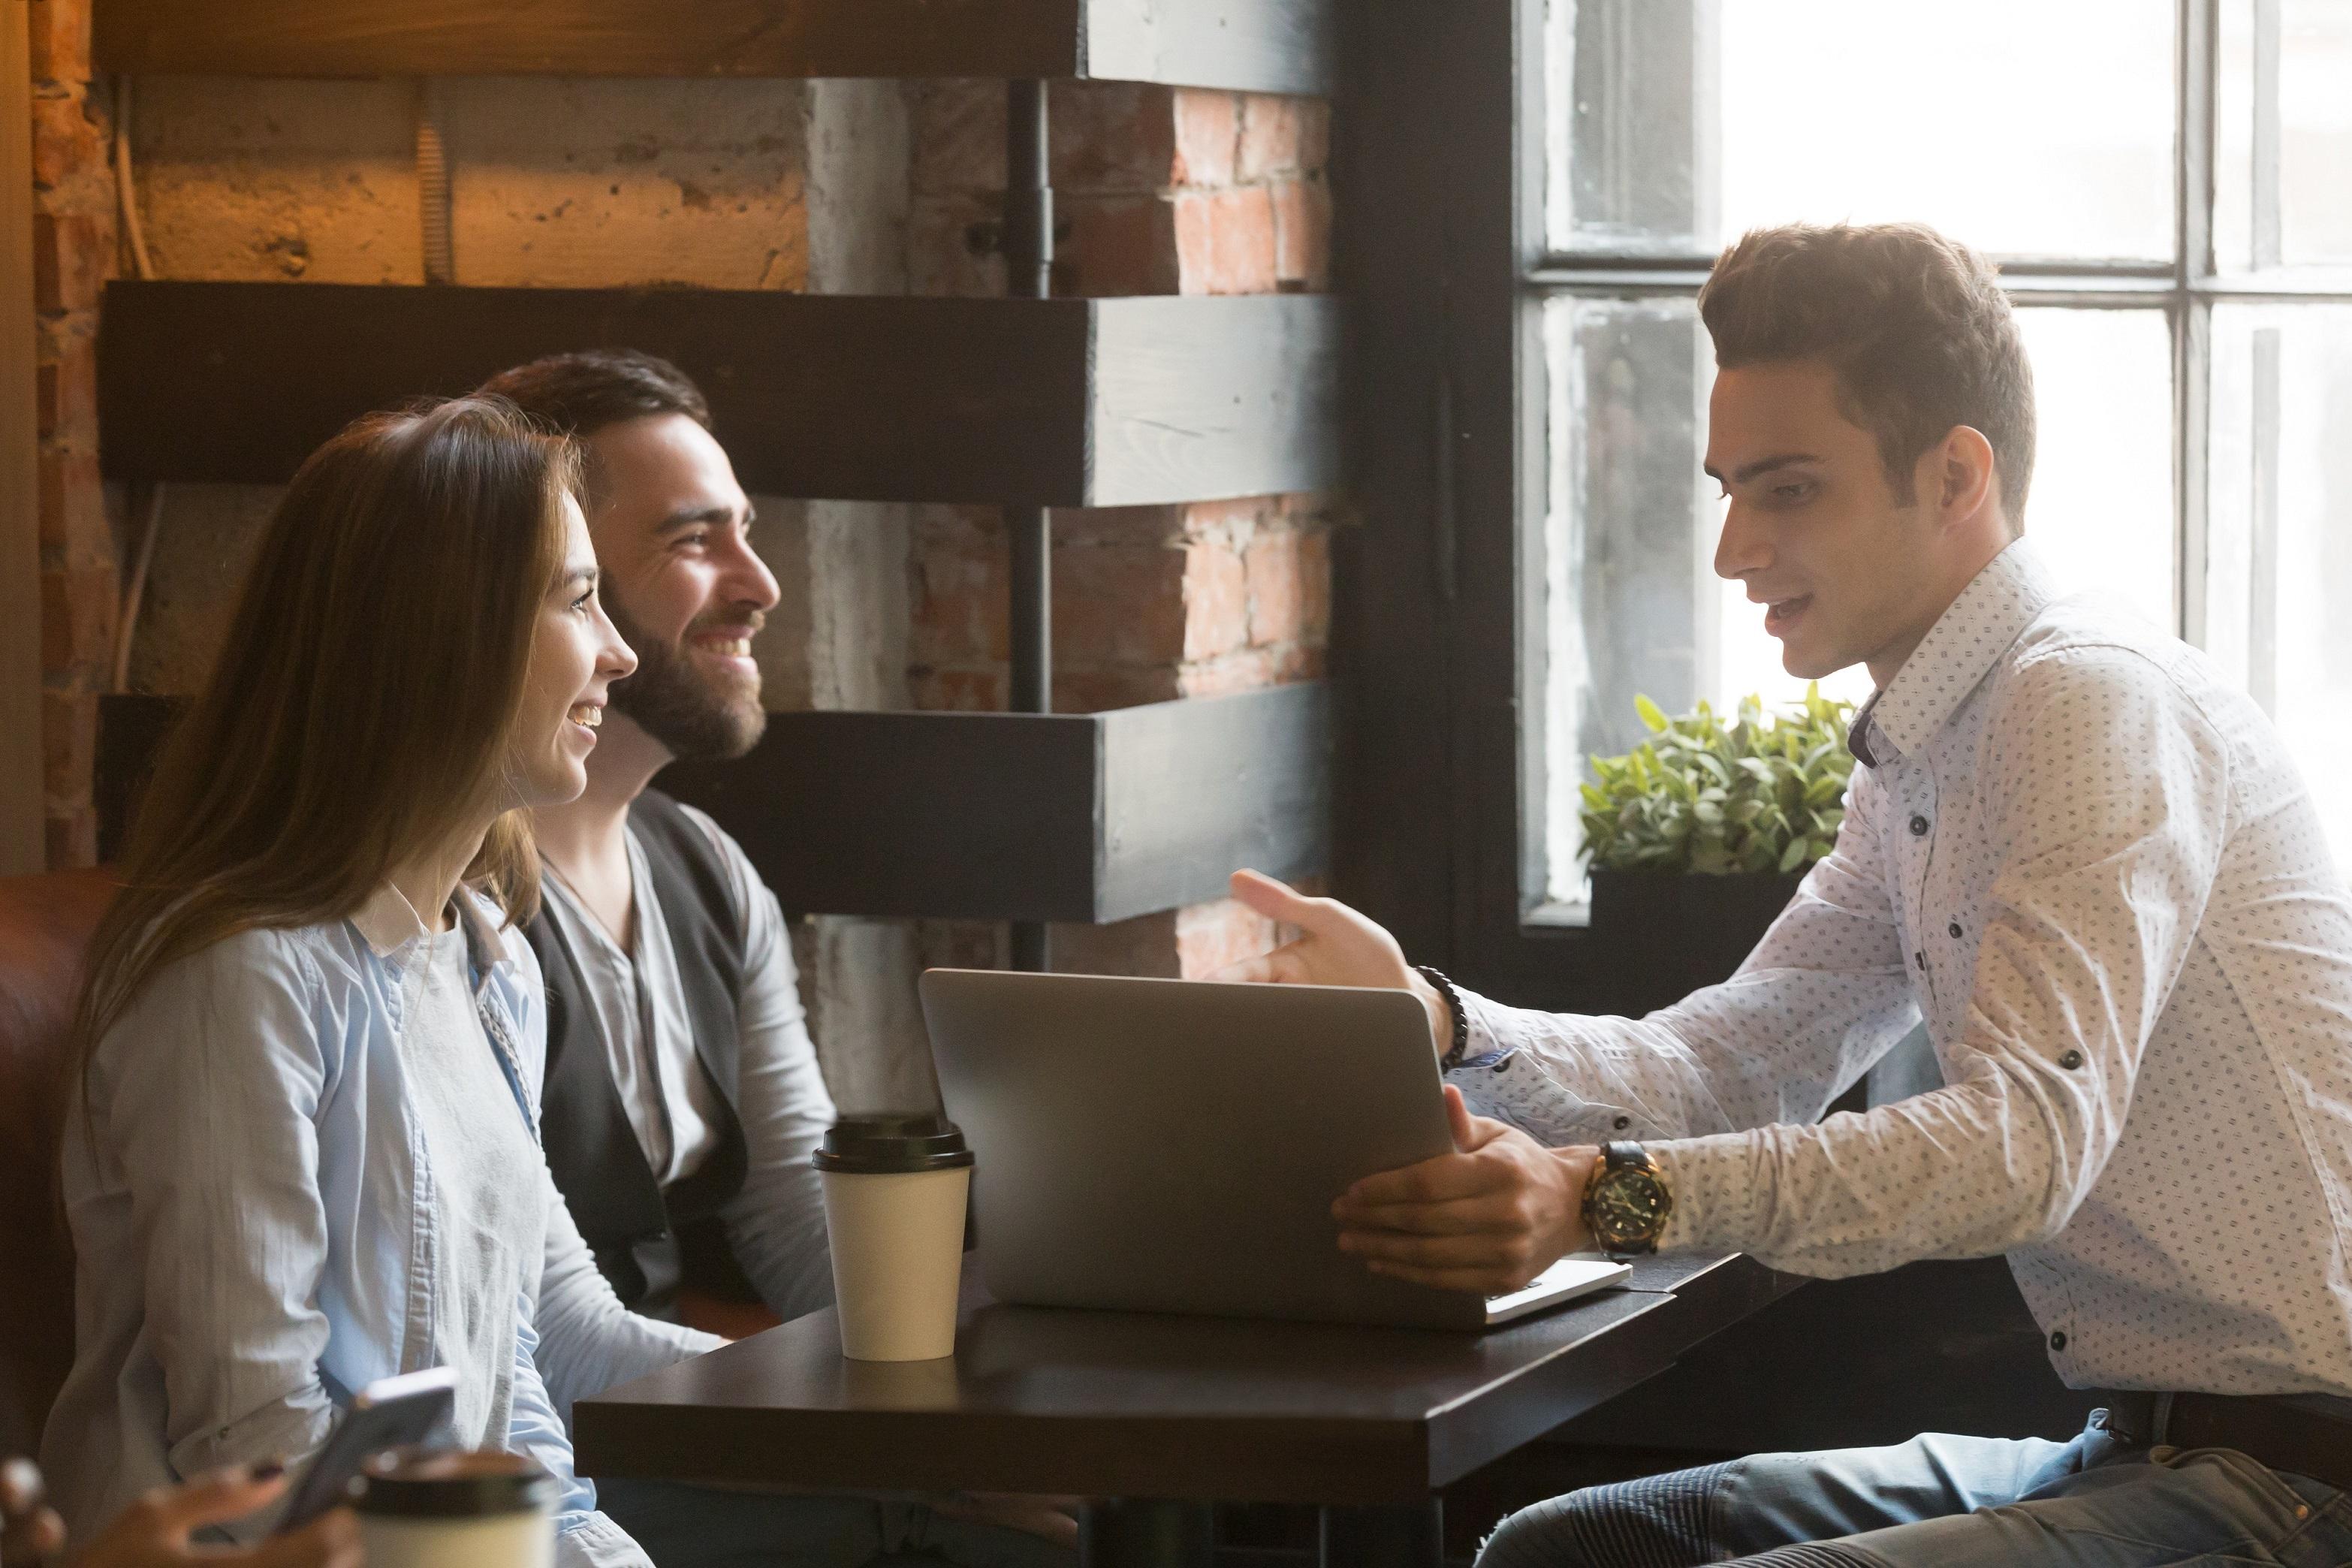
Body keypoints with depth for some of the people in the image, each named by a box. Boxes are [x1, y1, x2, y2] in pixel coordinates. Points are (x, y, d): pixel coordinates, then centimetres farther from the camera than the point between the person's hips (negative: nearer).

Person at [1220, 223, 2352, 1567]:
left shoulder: (2098, 705, -16)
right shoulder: (1919, 766, 16)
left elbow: (2029, 1136, -28)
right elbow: (1726, 1069, 13)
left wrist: (1607, 1198, -39)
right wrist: (1430, 1017, -5)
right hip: (2134, 1453, 10)